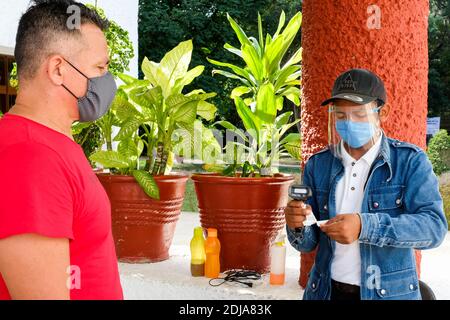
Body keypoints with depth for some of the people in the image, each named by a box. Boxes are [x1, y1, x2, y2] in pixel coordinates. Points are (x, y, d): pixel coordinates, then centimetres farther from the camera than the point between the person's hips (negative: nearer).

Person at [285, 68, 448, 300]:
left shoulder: (410, 161, -8)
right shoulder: (317, 165, 1)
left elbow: (434, 227, -20)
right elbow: (307, 243, 3)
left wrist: (365, 226, -32)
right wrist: (297, 226, -21)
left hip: (390, 292, -2)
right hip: (327, 291, 3)